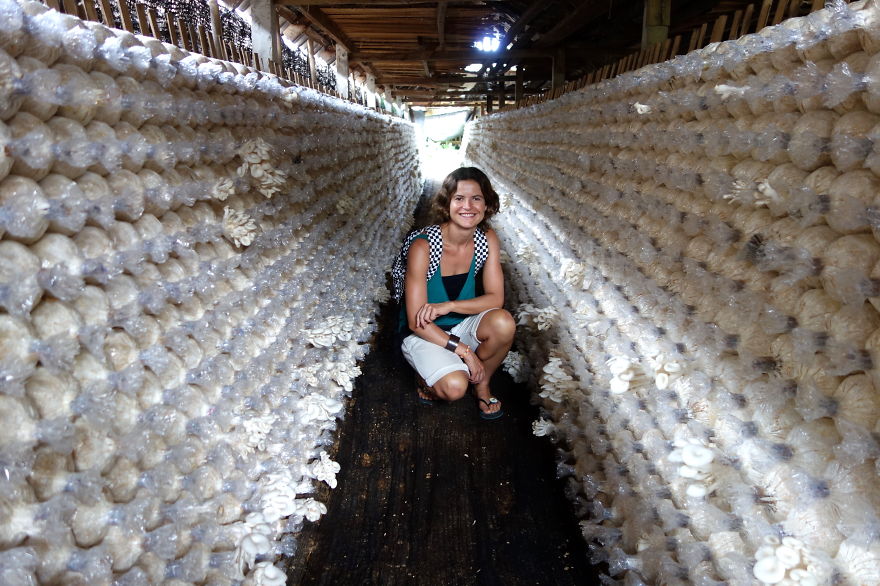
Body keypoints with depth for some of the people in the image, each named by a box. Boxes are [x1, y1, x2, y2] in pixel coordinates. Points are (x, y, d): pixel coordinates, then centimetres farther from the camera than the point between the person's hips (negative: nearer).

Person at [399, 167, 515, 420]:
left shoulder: (487, 240, -9)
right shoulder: (423, 246, -23)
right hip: (423, 334, -4)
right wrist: (464, 351, -25)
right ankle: (432, 378, 9)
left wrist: (448, 306, -26)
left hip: (462, 325, 4)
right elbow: (417, 321, -21)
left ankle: (481, 383, 2)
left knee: (503, 322, -27)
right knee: (454, 387, -29)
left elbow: (495, 298, -11)